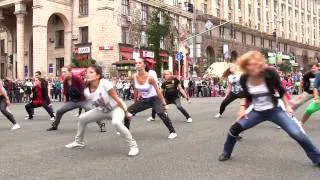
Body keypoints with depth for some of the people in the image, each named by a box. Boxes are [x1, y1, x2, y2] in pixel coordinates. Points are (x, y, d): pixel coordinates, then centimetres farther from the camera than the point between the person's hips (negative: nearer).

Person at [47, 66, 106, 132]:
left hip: (82, 100, -6)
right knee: (59, 111, 3)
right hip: (72, 101, 6)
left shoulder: (77, 79, -21)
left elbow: (85, 89, -16)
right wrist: (65, 104, 16)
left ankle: (101, 125, -13)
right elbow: (66, 94, 11)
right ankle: (54, 126, 27)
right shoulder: (65, 82, -2)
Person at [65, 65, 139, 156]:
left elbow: (117, 98, -24)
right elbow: (94, 103, 5)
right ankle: (78, 142, 28)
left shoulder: (105, 83, -30)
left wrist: (126, 111, -19)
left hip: (116, 108, -6)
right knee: (82, 118, 5)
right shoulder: (86, 91, -12)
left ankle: (133, 146, -24)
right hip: (102, 110, 7)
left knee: (116, 122, -37)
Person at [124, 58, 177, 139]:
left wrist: (164, 104, -14)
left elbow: (158, 91, -15)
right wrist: (135, 102, 17)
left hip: (154, 99, -5)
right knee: (127, 111, 2)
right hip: (144, 100, 6)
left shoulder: (150, 77, -24)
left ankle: (173, 132, -17)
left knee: (161, 113, -31)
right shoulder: (134, 77, -10)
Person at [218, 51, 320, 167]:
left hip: (274, 110, -2)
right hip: (257, 112, 3)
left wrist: (287, 106, -1)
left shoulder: (270, 74, -21)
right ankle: (226, 153, 19)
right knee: (234, 129, -7)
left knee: (297, 134, -14)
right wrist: (243, 107, -5)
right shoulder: (244, 79, -13)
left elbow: (281, 91, -3)